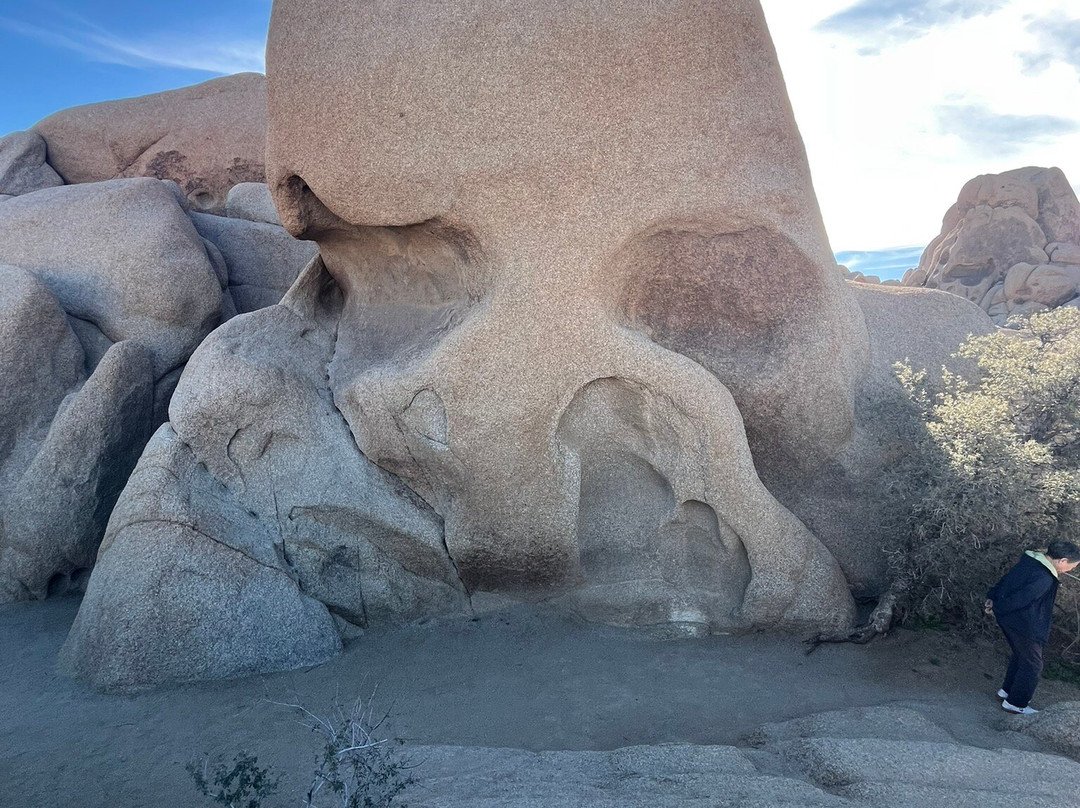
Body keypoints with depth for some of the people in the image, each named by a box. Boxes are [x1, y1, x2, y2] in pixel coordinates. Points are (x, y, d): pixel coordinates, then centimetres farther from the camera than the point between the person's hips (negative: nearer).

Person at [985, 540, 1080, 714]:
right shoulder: (1044, 579, -28)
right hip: (1025, 625, -9)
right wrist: (996, 608, -14)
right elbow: (1020, 599, -27)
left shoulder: (1030, 560, 3)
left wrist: (992, 598, 11)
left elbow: (1005, 581, 10)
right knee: (1032, 665, 7)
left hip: (1007, 620, 9)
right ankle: (1015, 703, 16)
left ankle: (1006, 691, 37)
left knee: (1020, 656, 26)